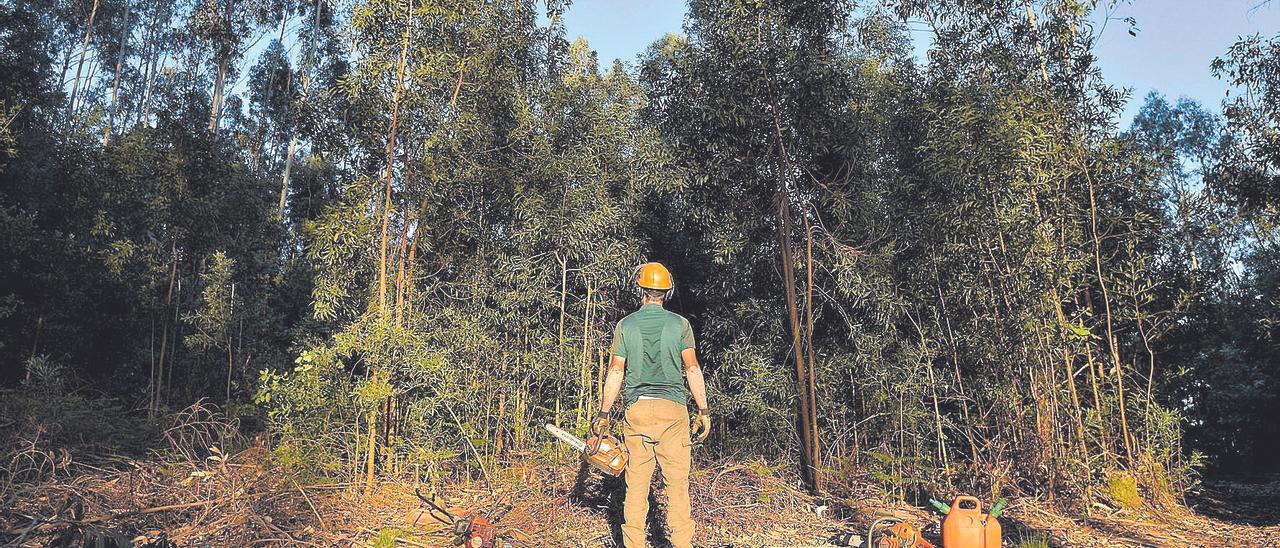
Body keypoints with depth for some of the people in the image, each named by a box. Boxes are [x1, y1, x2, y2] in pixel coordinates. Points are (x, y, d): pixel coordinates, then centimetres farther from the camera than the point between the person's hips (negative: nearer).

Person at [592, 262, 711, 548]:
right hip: (672, 409, -1)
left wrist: (603, 414, 9)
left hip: (636, 408, 1)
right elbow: (692, 369, 0)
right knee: (677, 483, 3)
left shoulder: (625, 325, 4)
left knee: (636, 484, 7)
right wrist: (704, 411, 5)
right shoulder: (680, 324, 2)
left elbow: (615, 372, 3)